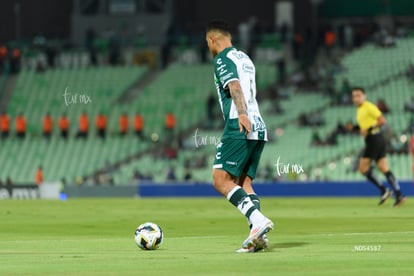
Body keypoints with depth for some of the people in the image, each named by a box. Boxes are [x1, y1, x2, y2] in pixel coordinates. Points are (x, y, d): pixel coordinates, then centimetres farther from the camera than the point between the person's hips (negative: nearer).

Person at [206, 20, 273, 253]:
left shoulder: (223, 59, -3)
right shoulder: (245, 58, 24)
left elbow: (235, 87, -21)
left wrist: (242, 114, -35)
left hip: (240, 128, -9)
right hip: (259, 128, 9)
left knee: (221, 180, -11)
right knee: (244, 183, 7)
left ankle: (259, 220, -27)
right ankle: (258, 237, -8)